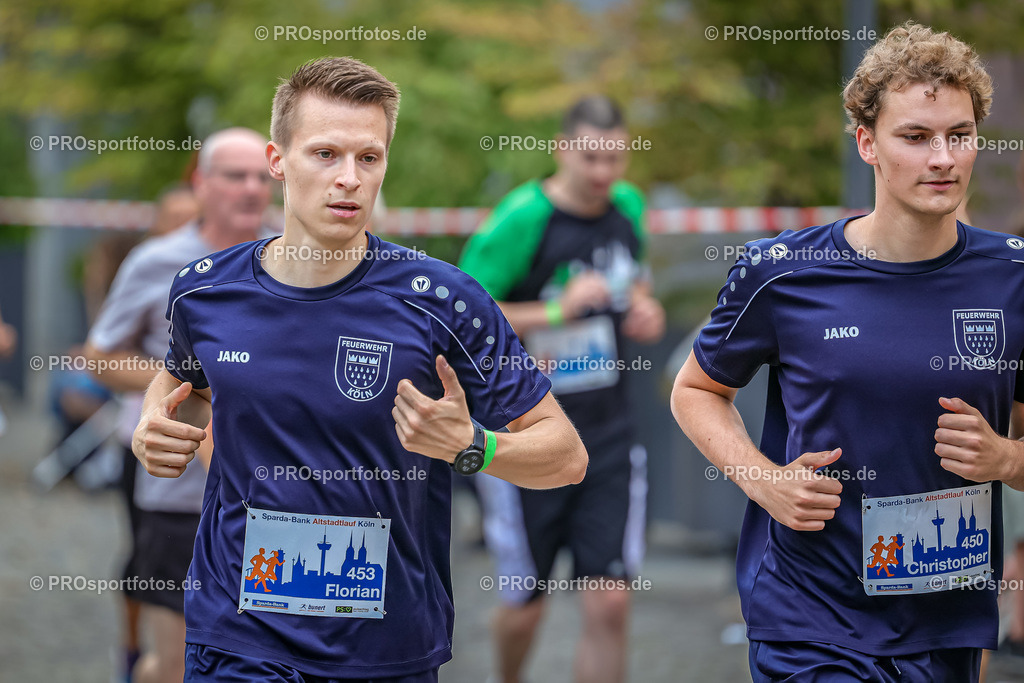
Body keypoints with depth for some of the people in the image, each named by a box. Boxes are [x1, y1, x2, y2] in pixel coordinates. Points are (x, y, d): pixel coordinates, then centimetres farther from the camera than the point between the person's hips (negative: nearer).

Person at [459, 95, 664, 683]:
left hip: (608, 437, 4)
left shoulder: (629, 207, 3)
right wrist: (557, 311, -23)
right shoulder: (521, 219, -16)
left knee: (610, 606, -6)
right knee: (526, 607, 9)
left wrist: (645, 310, 2)